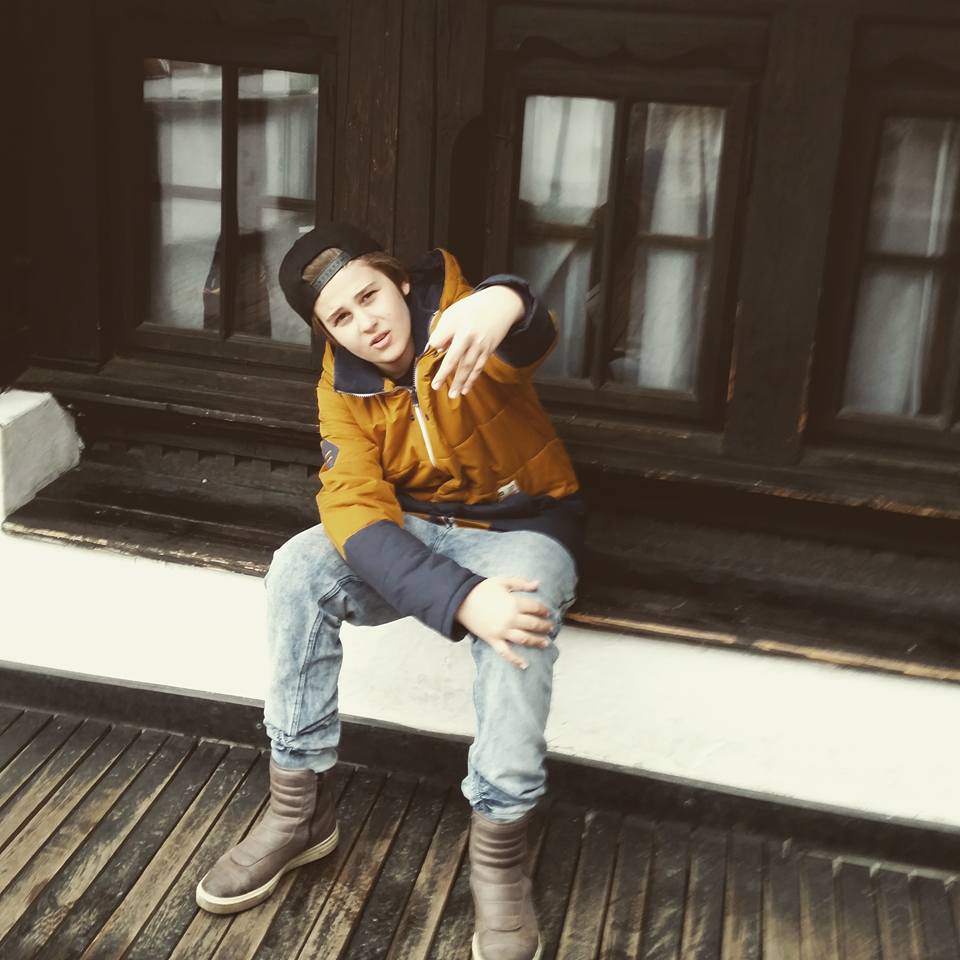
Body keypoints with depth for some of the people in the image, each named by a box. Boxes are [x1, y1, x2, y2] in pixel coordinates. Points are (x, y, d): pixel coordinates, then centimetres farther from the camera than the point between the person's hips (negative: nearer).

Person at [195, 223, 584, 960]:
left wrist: (505, 302, -72)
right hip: (413, 528, 4)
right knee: (299, 570, -22)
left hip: (521, 524, -3)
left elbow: (530, 340, -43)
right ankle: (299, 809, -11)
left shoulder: (459, 316, -18)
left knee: (523, 617, -37)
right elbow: (356, 510, -22)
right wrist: (458, 597, -40)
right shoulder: (342, 388, -8)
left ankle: (499, 852, -22)